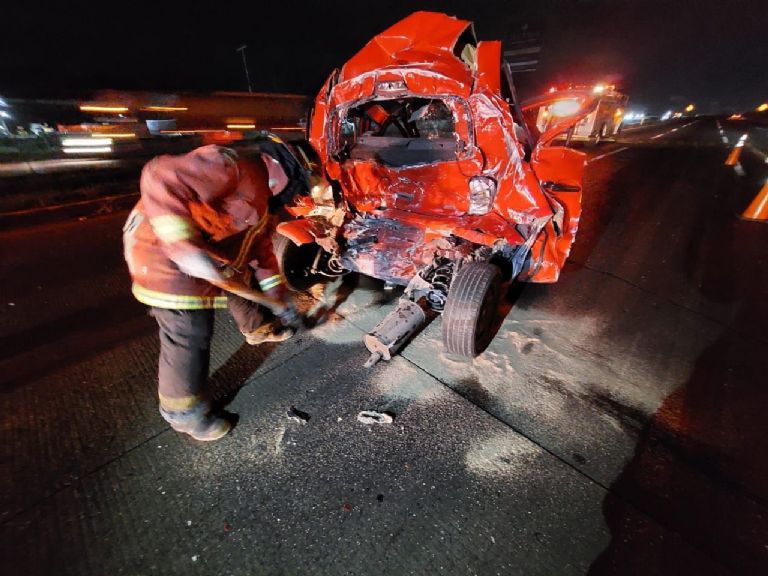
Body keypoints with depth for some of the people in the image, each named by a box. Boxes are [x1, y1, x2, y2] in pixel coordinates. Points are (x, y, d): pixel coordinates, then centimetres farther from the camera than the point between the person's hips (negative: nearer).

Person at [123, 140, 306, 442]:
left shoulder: (261, 203, 12)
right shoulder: (233, 165, -17)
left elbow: (262, 253, 15)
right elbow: (160, 176, -29)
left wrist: (280, 300, 14)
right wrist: (182, 242, -37)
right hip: (164, 252, -9)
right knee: (189, 337, -2)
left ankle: (259, 328, 51)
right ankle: (184, 412, 21)